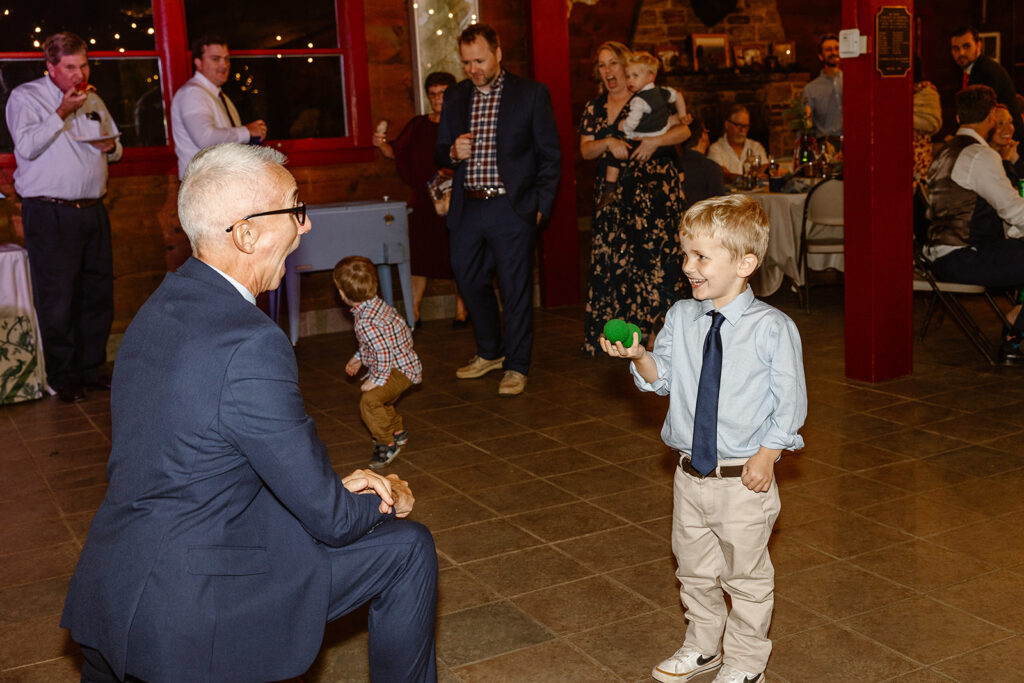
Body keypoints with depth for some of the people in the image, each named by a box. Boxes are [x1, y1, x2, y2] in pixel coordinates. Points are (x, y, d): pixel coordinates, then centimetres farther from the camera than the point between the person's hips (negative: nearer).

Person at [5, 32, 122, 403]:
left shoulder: (93, 101, 17)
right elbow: (27, 146, -15)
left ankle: (91, 368, 20)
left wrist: (110, 145, 3)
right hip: (49, 214, -6)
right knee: (56, 300, -3)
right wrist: (62, 113, -14)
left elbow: (116, 148, 26)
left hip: (92, 210, 6)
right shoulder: (25, 97, -1)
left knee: (98, 295, 8)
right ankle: (62, 377, 8)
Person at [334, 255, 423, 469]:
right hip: (403, 362, 11)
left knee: (370, 400, -21)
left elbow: (384, 353, -33)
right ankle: (397, 431, 45)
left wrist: (376, 379, -21)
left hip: (400, 370, -11)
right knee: (380, 399, 26)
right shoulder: (377, 304, 1)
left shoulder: (367, 323, -31)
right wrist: (358, 358, 21)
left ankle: (386, 444, -7)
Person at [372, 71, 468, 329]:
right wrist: (382, 144, -15)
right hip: (423, 201, 2)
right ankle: (414, 313, 7)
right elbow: (395, 152, 4)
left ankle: (460, 311, 14)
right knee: (419, 258, 0)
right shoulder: (418, 125, 10)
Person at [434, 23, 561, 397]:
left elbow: (550, 155, 0)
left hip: (511, 209, -5)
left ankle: (516, 366, 13)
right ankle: (490, 352, 33)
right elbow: (440, 154, 16)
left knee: (516, 288, 0)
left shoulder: (531, 93, -1)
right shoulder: (455, 97, 11)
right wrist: (453, 152, -8)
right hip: (467, 209, 5)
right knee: (470, 281, 13)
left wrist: (539, 205, -7)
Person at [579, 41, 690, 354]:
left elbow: (683, 130, -3)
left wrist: (656, 141, -19)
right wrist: (608, 143, -13)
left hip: (654, 190, -4)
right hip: (612, 193, 4)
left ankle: (653, 331, -2)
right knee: (608, 257, -1)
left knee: (654, 255, -8)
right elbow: (585, 149, 7)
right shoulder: (594, 108, 16)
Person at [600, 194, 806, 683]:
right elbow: (662, 379, 5)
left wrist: (766, 455, -14)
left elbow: (790, 401, -10)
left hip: (744, 477, -5)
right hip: (691, 473, 5)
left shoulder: (772, 327, -15)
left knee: (746, 576, 12)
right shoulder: (680, 317, 0)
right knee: (694, 569, 21)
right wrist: (640, 357, -15)